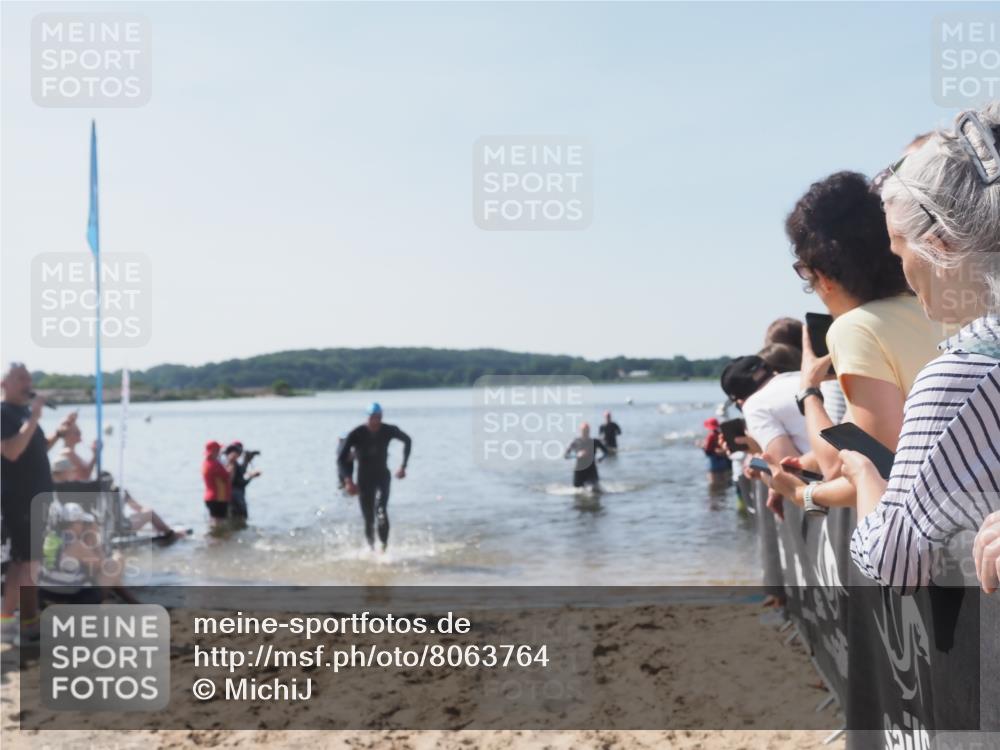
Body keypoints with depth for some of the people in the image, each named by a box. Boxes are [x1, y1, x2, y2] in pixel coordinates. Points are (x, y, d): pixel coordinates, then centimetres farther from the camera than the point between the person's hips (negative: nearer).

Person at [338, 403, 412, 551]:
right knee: (368, 519, 3)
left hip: (383, 476, 0)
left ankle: (384, 546, -23)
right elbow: (341, 459, -14)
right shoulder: (356, 434, -15)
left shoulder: (389, 430, -10)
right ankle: (371, 548, 25)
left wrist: (403, 466, 5)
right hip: (364, 479, 0)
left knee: (381, 511, -24)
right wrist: (348, 481, -24)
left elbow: (407, 441, 10)